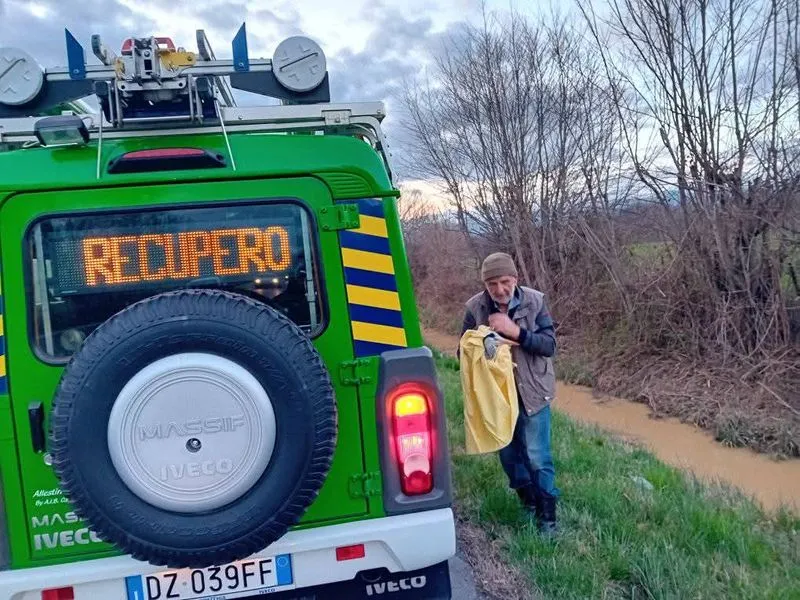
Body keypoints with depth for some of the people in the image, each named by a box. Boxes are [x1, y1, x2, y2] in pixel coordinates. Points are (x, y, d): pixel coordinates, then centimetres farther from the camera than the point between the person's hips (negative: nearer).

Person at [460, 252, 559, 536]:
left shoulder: (534, 301, -13)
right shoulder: (475, 307, -9)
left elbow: (549, 345, -15)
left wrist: (516, 331, -28)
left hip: (531, 393, -2)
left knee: (537, 457, 1)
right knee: (508, 454, 16)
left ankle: (546, 514, 18)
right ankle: (528, 502, 38)